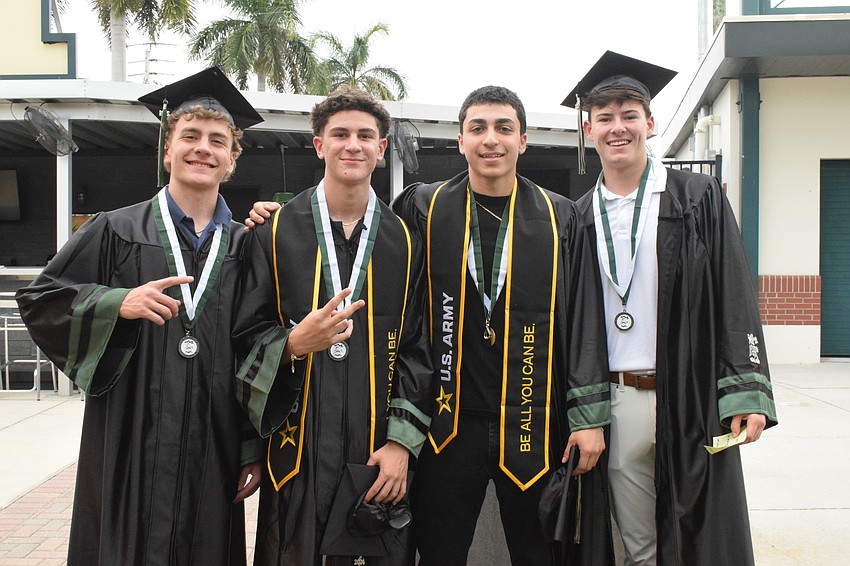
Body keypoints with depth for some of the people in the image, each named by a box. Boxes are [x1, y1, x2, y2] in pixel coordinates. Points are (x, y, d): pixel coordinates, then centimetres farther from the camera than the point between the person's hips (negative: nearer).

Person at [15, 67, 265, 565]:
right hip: (129, 449, -1)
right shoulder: (116, 231, 3)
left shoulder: (245, 248, 6)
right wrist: (119, 302, -15)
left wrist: (253, 450, 3)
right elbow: (39, 300, 2)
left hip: (213, 457, 2)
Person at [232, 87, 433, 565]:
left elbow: (418, 350, 3)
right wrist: (294, 343, -20)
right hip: (298, 452, -1)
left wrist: (402, 442, -6)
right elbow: (247, 338, 2)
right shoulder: (276, 233, 2)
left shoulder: (404, 242, 5)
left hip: (381, 457, 1)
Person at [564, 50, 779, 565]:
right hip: (619, 402, 2)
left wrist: (746, 390, -11)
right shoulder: (580, 217, 10)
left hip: (691, 400, -2)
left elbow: (735, 296, -2)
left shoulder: (698, 197, 2)